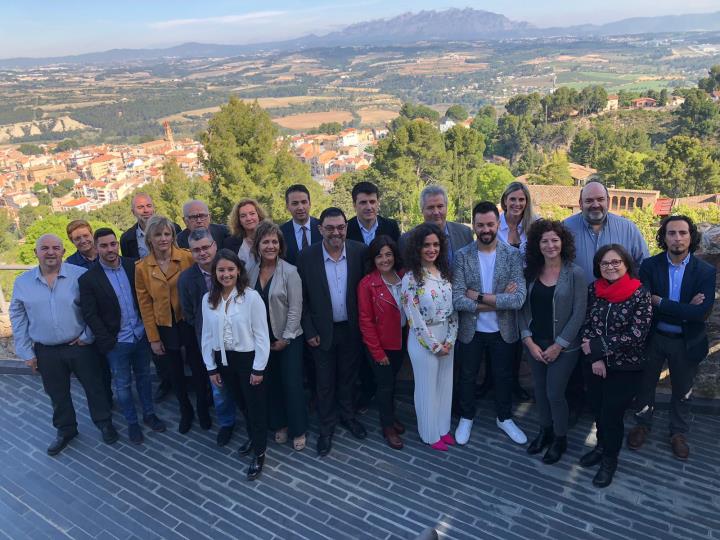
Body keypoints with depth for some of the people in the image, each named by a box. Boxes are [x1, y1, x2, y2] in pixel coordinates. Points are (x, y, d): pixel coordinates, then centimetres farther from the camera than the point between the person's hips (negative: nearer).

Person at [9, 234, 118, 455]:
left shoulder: (81, 275, -12)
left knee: (94, 386, 11)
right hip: (46, 352, 3)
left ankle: (104, 423, 33)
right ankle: (66, 430, 39)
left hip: (80, 346, -2)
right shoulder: (22, 282, -2)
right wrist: (26, 352, 2)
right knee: (57, 394, 18)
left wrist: (88, 336, -9)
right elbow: (18, 318, 3)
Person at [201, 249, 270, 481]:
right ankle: (252, 436, 46)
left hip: (248, 358, -4)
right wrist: (211, 367, 5)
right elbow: (207, 336, 4)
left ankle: (259, 452, 27)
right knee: (241, 402, 21)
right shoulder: (208, 299, -2)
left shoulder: (251, 296, -17)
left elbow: (261, 335, -13)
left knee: (256, 405, 9)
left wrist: (258, 368, -12)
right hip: (223, 359, 4)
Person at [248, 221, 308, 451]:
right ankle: (279, 425, 31)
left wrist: (285, 338, -13)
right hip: (263, 339, 4)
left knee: (292, 384, 2)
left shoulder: (289, 272, -13)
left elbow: (295, 308, -13)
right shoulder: (252, 272, 0)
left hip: (288, 339, -4)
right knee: (271, 384, 14)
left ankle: (298, 430, 19)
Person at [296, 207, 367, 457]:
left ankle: (347, 416, 42)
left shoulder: (359, 251, -10)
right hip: (322, 331, -1)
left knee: (348, 377, 20)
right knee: (325, 382, 13)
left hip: (351, 329, 1)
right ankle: (326, 427, 31)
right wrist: (309, 331, -8)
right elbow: (302, 298, -6)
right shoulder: (307, 256, -12)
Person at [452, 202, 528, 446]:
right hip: (470, 331, 0)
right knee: (467, 376, 17)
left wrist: (479, 296, -22)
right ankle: (466, 417, 41)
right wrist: (498, 301, -22)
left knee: (503, 376, 19)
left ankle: (504, 418, 42)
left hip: (503, 331, 0)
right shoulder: (462, 256, -11)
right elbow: (457, 299, -18)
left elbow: (519, 299, -20)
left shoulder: (513, 254, -10)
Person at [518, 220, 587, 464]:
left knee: (554, 393, 1)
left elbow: (579, 314, -12)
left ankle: (560, 439, 24)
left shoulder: (575, 273, -11)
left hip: (563, 346, -4)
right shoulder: (530, 272, 0)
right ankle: (545, 431, 37)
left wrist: (558, 346, -13)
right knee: (540, 391, 14)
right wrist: (529, 341, -8)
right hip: (535, 344, 4)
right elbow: (522, 309, 1)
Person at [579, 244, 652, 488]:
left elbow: (636, 335, -19)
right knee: (597, 410, 17)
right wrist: (595, 357, -13)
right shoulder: (594, 290, -1)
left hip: (625, 368, -4)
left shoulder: (640, 294, -13)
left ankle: (610, 459, 31)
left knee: (612, 414, 6)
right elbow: (586, 325, 0)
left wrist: (597, 345, -18)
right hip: (595, 365, 4)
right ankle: (602, 445, 44)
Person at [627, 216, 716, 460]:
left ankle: (678, 433, 40)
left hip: (686, 342, 0)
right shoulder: (650, 265, -11)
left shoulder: (706, 271, -12)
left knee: (682, 390, 17)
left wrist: (660, 302, -24)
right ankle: (642, 424, 40)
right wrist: (684, 309, -25)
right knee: (645, 384, 17)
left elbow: (702, 312, -23)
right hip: (654, 337, 0)